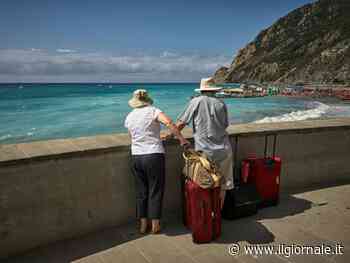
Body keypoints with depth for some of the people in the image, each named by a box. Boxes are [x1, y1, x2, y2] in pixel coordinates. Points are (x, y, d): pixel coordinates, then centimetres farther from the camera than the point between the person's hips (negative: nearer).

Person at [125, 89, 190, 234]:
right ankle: (155, 224, 18)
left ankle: (143, 224, 25)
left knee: (141, 191, 15)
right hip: (154, 155, -3)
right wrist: (181, 139, -16)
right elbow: (168, 122, -21)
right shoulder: (152, 111, -4)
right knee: (155, 191, 9)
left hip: (136, 157, 4)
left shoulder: (129, 117, 8)